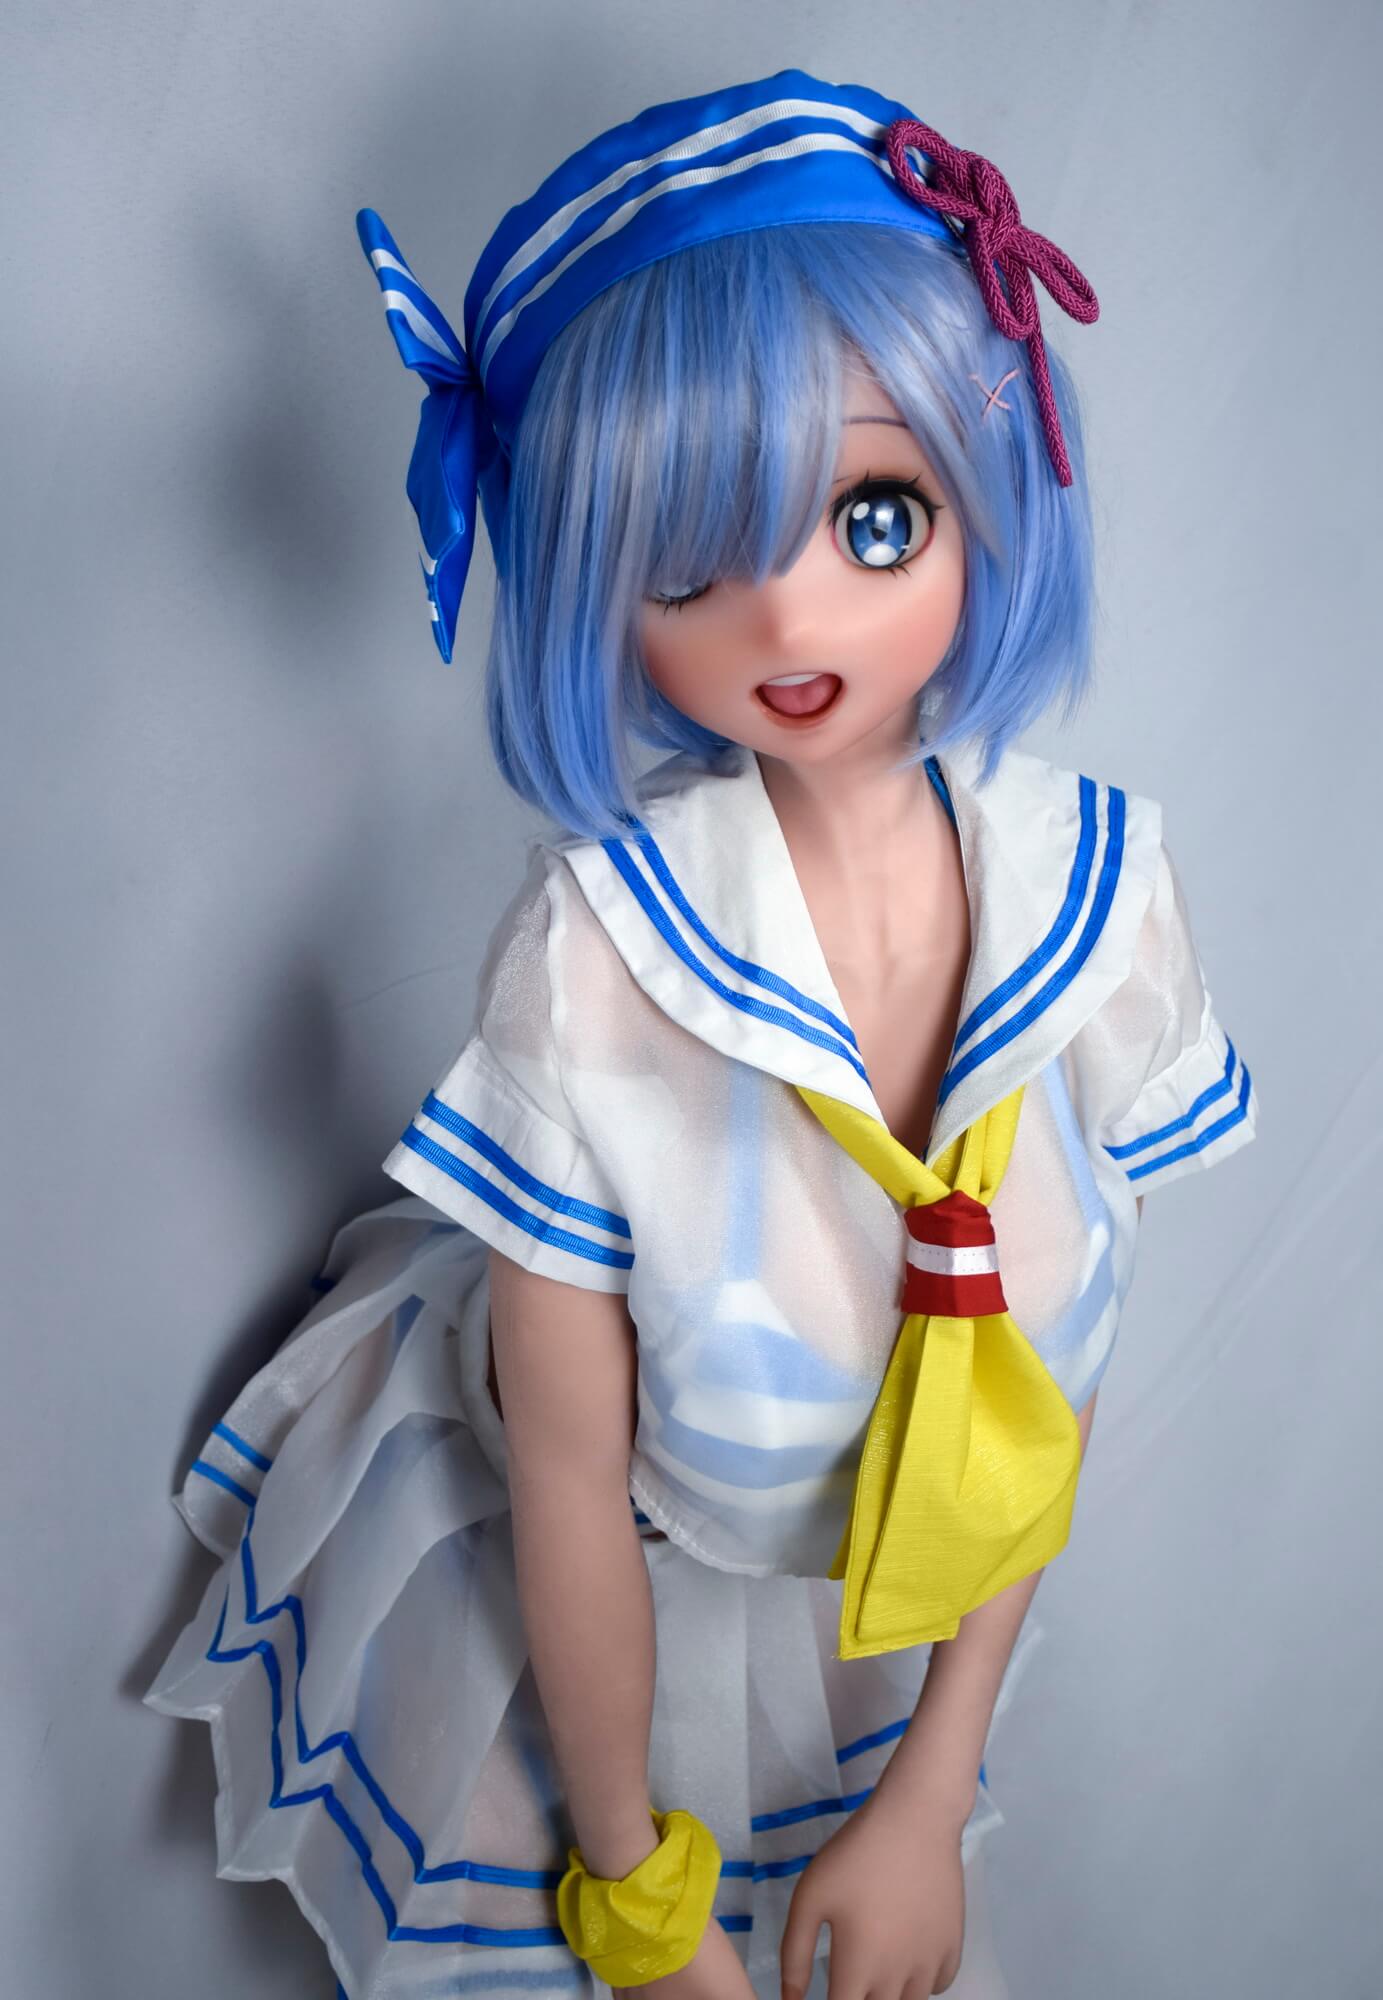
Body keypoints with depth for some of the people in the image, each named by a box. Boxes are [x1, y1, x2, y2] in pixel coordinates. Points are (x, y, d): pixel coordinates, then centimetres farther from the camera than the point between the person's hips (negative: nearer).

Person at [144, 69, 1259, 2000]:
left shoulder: (1103, 890, -23)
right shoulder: (596, 952, -33)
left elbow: (1049, 1385, -12)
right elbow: (569, 1475, -22)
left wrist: (929, 1802, -6)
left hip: (873, 1618, 3)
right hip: (569, 1605, -2)